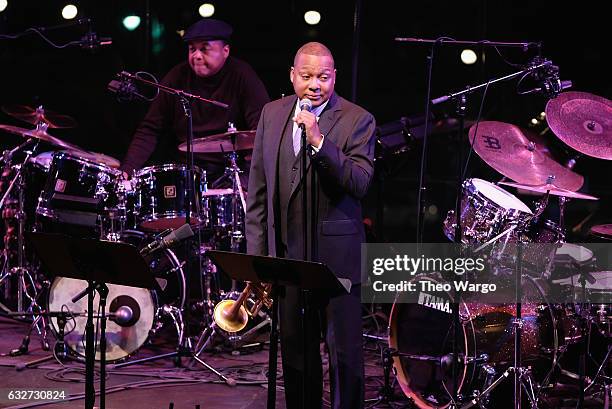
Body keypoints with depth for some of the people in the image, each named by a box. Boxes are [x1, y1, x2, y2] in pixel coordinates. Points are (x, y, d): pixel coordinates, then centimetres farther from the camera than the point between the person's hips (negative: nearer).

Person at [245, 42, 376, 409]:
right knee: (295, 348, 12)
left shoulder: (357, 120, -5)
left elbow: (359, 183, -17)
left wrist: (319, 141, -25)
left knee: (345, 351, 0)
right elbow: (258, 189, 11)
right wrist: (256, 252, 8)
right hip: (286, 251, 4)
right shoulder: (272, 114, 8)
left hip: (336, 253, -4)